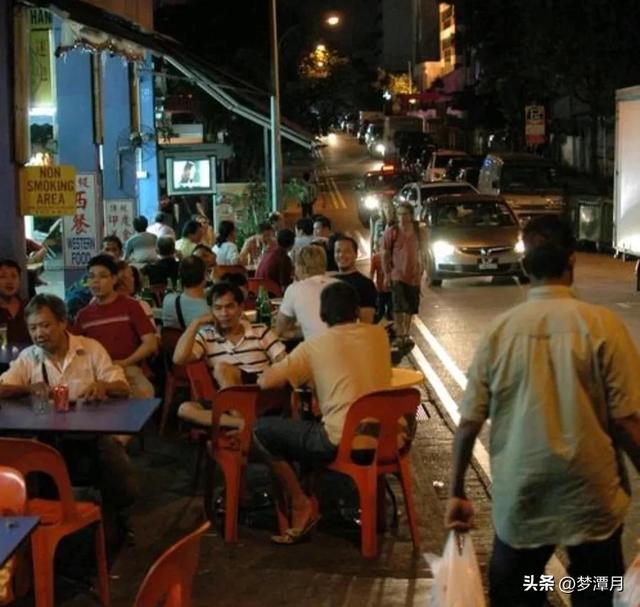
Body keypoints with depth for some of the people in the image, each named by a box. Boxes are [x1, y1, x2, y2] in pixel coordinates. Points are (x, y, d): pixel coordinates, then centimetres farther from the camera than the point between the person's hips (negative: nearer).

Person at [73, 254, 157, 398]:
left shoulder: (130, 306, 6)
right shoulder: (83, 315, 17)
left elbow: (150, 344, 0)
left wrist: (124, 363, -11)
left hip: (128, 369, -2)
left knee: (143, 392, -33)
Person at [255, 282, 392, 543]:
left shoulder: (315, 346, -3)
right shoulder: (379, 334, 9)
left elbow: (264, 382, -4)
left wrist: (303, 376, 16)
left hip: (342, 443, -6)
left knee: (261, 430, 9)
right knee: (311, 427, 35)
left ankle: (301, 505, 8)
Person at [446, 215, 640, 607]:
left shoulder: (500, 330, -5)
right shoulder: (602, 325, -12)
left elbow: (469, 423, -3)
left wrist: (458, 493, 9)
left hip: (519, 501, 2)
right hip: (591, 500, -2)